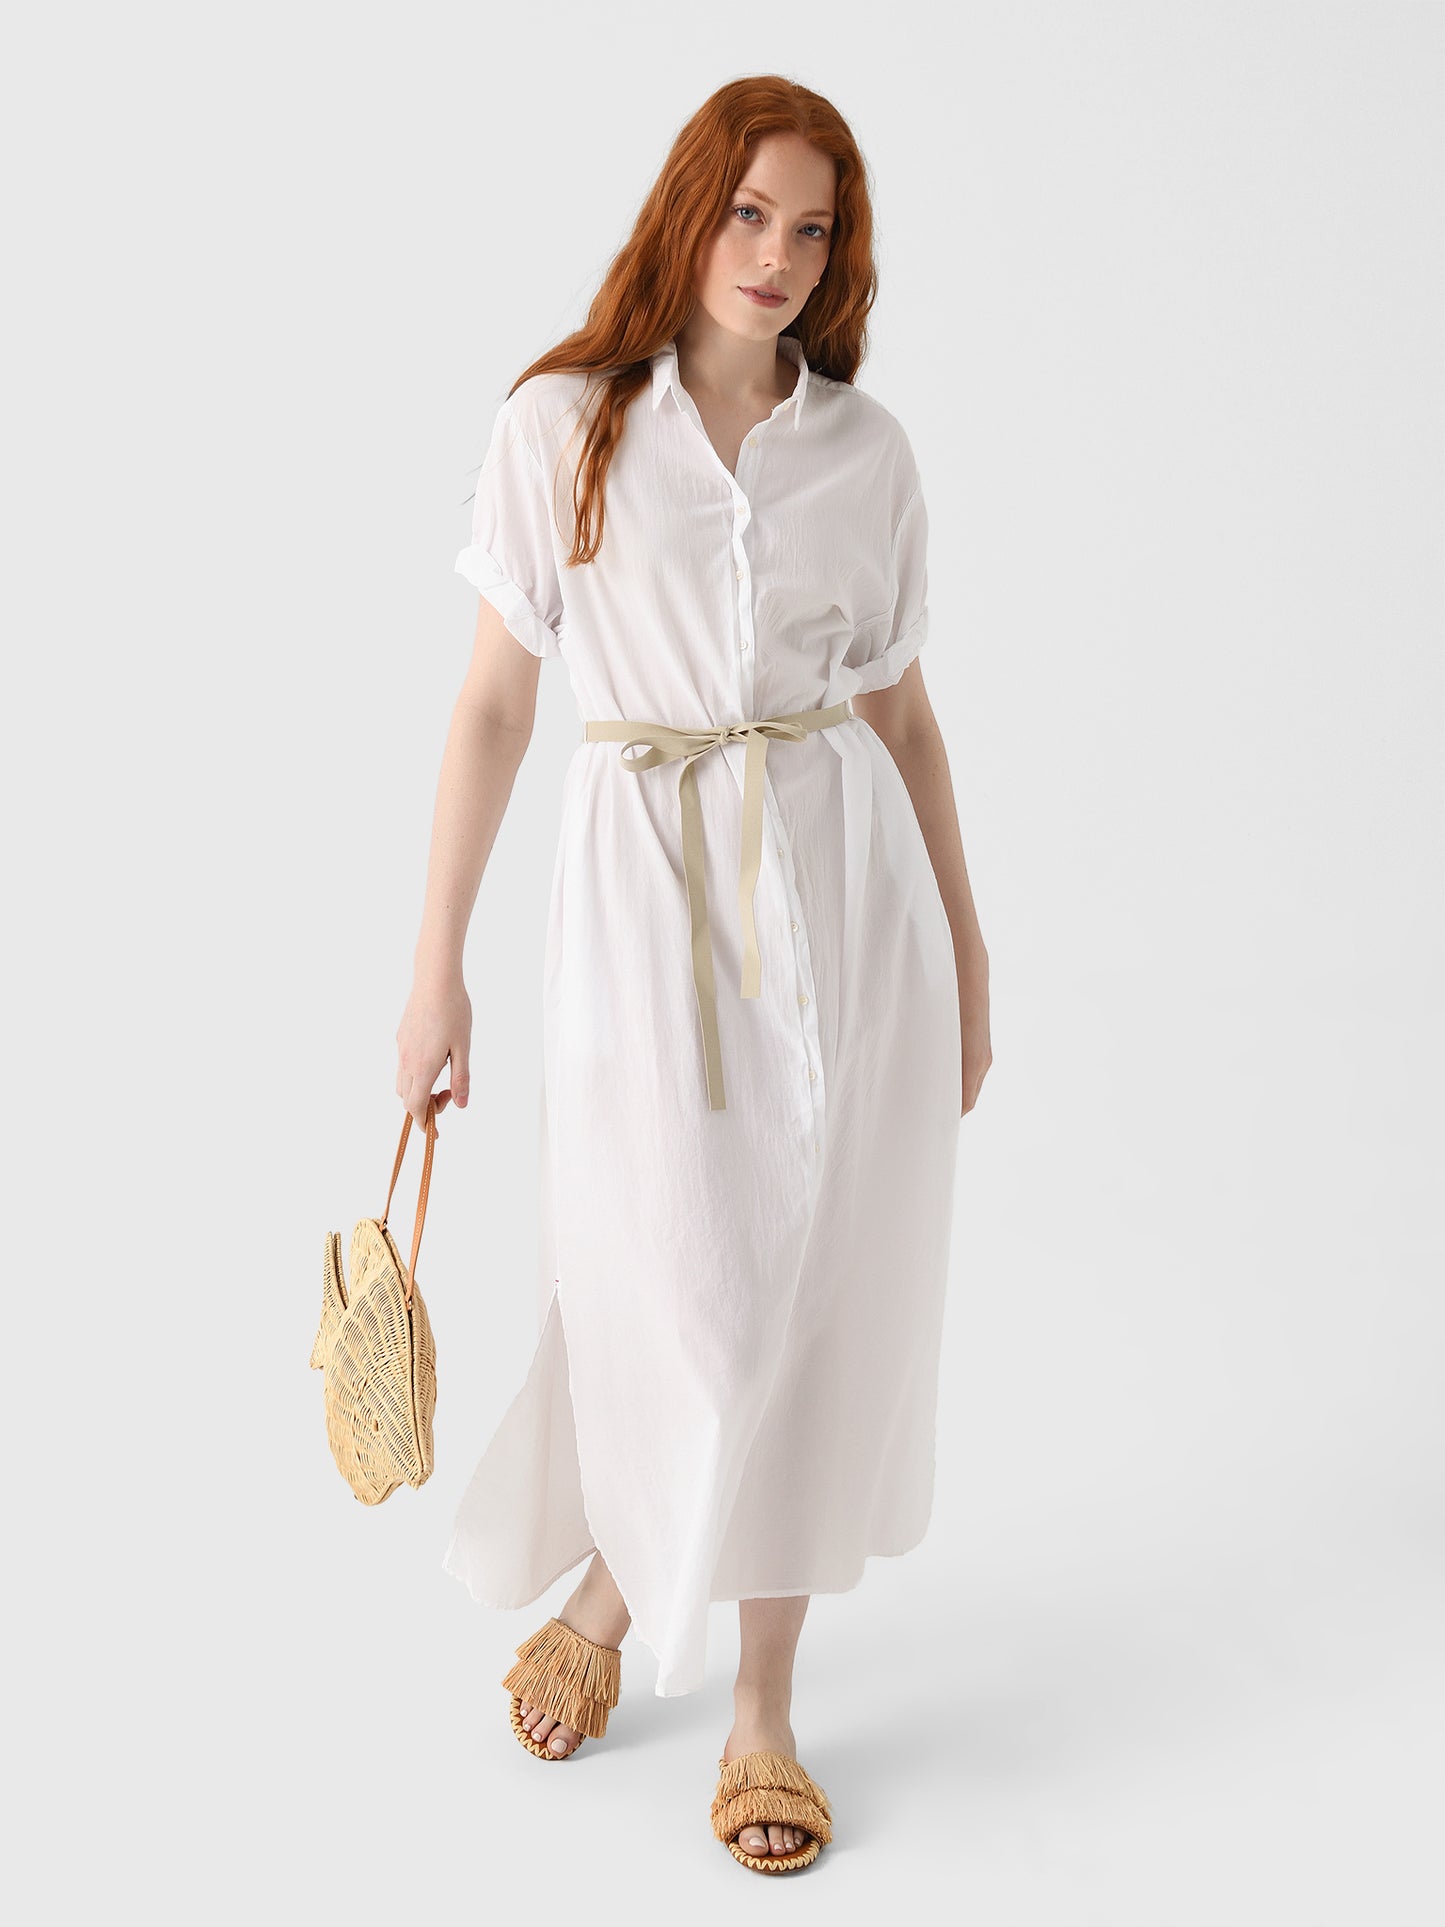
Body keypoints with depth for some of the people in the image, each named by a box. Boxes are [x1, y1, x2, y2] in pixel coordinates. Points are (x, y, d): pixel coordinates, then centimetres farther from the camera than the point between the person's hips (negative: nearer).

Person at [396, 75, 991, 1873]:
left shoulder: (867, 452, 5)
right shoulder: (562, 426, -1)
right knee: (678, 1303, -2)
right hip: (646, 887, -2)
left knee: (818, 1297, 6)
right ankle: (610, 1585, 33)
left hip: (845, 882, 3)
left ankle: (764, 1704, 24)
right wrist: (435, 965, -1)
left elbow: (902, 714, 11)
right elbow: (492, 704, -1)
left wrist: (967, 956, 12)